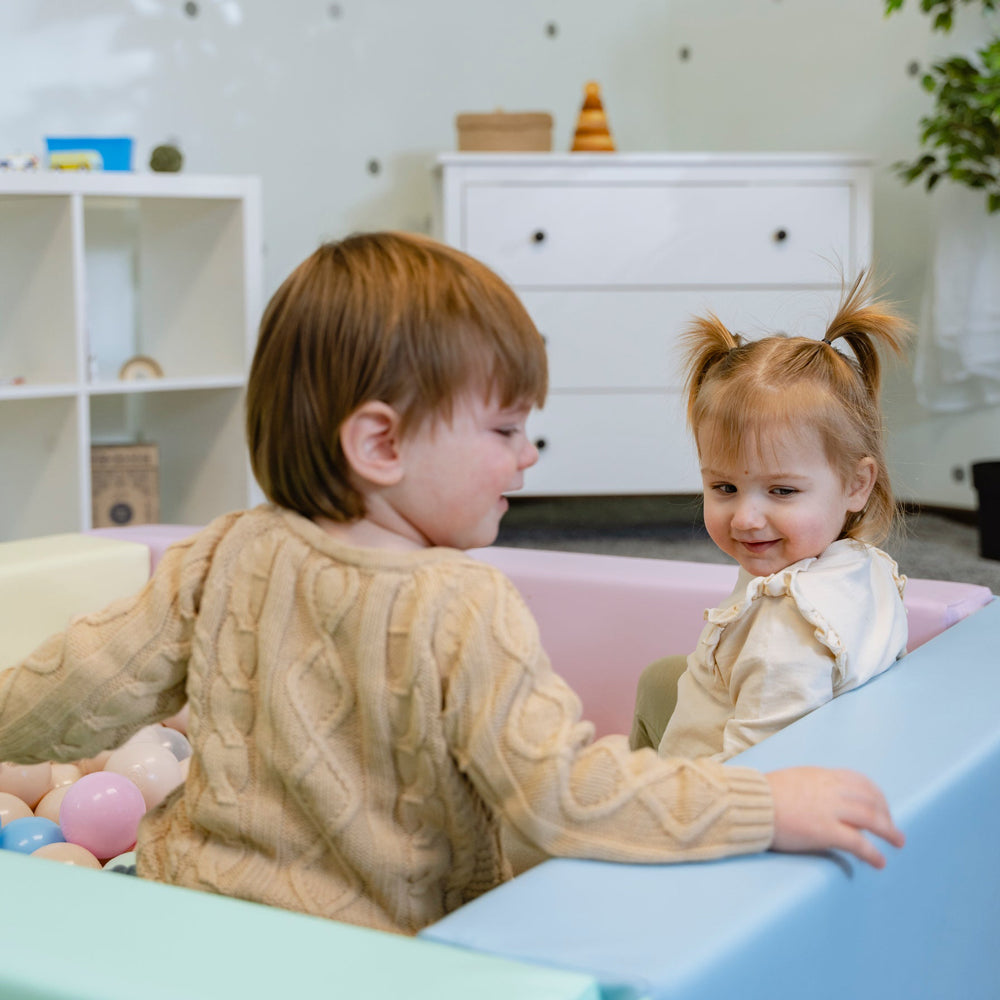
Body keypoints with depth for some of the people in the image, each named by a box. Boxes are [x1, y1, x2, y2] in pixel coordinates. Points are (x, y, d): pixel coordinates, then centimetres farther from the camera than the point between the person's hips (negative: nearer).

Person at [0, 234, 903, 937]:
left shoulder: (227, 558, -4)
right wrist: (771, 808, -21)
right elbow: (570, 795, -25)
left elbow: (90, 686, 4)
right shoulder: (463, 615, -22)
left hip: (193, 901, 6)